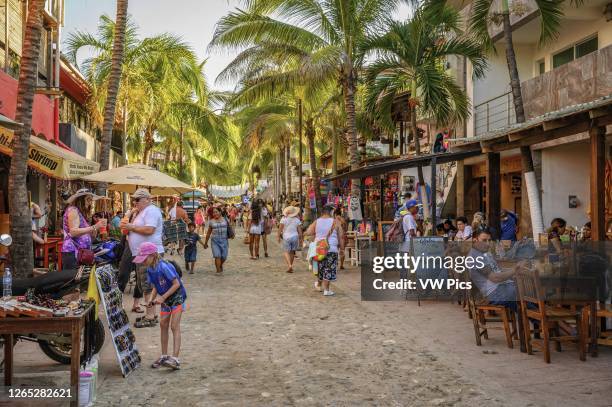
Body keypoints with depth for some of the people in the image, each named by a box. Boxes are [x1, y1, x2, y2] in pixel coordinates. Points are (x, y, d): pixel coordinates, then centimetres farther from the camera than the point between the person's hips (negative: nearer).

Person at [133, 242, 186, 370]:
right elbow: (155, 287, 7)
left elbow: (177, 284, -26)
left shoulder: (164, 267, -27)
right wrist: (152, 300, -11)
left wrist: (162, 297, -24)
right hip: (165, 299, 8)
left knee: (174, 326, -11)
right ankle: (164, 356, 21)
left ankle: (175, 358, -13)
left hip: (177, 297, -8)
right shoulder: (149, 270, -3)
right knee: (163, 325, 10)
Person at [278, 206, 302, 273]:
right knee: (292, 252, 13)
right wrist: (300, 240, 8)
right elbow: (299, 231, 0)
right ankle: (290, 267, 21)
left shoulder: (284, 219, -7)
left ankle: (289, 265, -19)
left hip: (286, 237, -2)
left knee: (287, 252, 1)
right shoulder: (297, 220, 0)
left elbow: (280, 229, -7)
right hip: (295, 237, 3)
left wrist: (278, 237, 3)